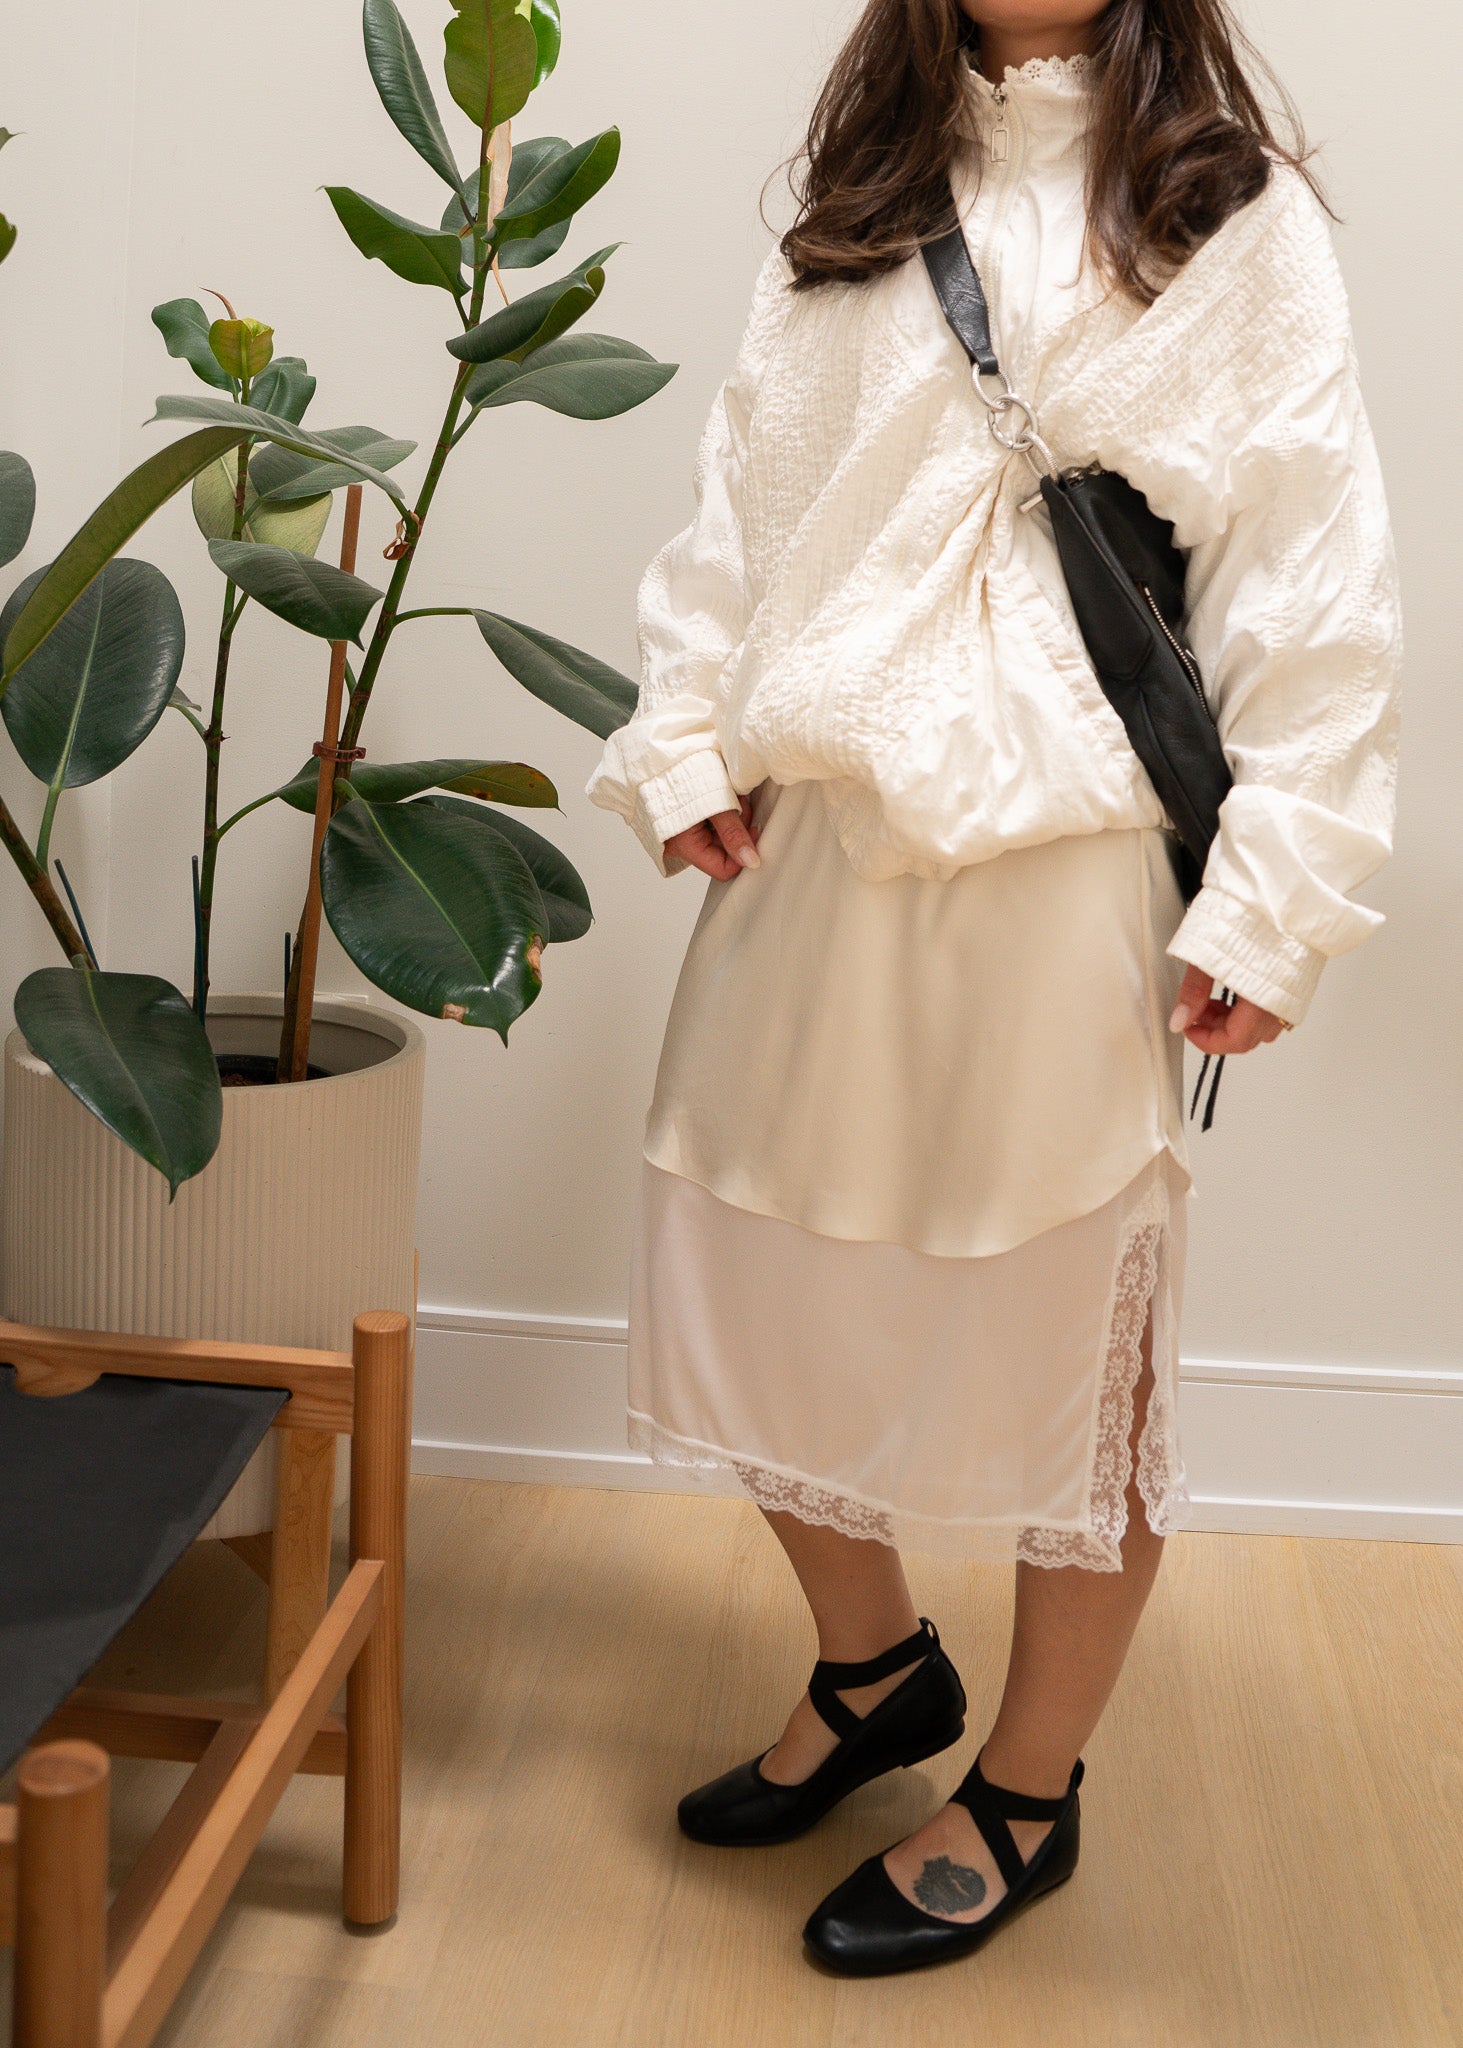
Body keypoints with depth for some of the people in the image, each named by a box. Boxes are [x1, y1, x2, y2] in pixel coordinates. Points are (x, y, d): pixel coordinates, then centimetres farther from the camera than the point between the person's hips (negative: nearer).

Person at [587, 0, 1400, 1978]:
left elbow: (1317, 578, -6)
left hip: (1070, 859, -5)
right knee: (750, 1280, 11)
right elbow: (746, 492, 16)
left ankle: (1028, 1794, 27)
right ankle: (876, 1669, 37)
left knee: (1068, 1333, 5)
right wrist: (687, 739, 4)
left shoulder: (1228, 211, -1)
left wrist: (1274, 900, -11)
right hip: (818, 839, 5)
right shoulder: (858, 200, 16)